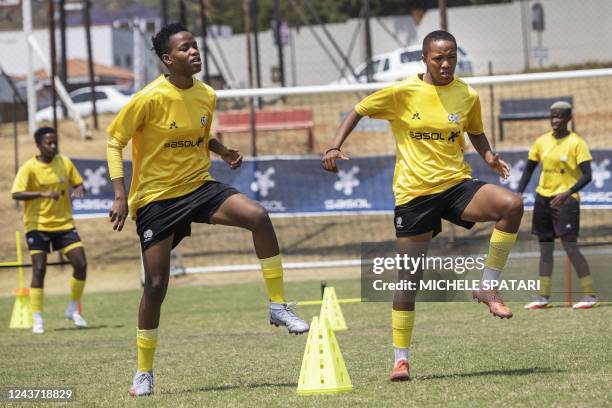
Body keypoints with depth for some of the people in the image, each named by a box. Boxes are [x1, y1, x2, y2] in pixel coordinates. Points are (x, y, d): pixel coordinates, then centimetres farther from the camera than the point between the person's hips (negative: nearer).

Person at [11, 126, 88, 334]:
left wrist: (79, 189, -11)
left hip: (64, 223, 4)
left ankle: (73, 309, 13)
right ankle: (37, 320, -1)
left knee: (81, 264, -6)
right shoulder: (29, 168, -11)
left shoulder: (64, 163, 2)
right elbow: (16, 193, -22)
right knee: (39, 270, -9)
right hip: (38, 224, -4)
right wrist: (43, 194, -35)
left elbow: (78, 183, 14)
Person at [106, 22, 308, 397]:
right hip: (156, 198, -4)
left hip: (199, 187, 4)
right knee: (156, 285, -3)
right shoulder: (150, 99, -16)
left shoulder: (207, 96, 0)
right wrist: (121, 195, -18)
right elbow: (114, 141, -10)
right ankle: (144, 372, 14)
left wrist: (223, 151, -2)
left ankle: (279, 306, -13)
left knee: (259, 216, -23)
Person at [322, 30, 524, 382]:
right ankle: (401, 359, 13)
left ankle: (488, 287, -12)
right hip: (414, 193, -2)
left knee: (512, 204, -27)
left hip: (456, 185, 2)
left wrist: (489, 156, 1)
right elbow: (358, 111, 6)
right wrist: (335, 147, -7)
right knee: (409, 279, -1)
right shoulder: (403, 93, -6)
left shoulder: (468, 96, 3)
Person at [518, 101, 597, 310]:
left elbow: (586, 175, -15)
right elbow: (529, 169, 16)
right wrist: (519, 193, 3)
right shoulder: (541, 142, 8)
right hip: (543, 197, 6)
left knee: (570, 246, -13)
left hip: (565, 199, -6)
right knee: (545, 248, 6)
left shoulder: (576, 143, -8)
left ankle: (590, 294, -8)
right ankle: (543, 296, 10)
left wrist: (567, 193, -28)